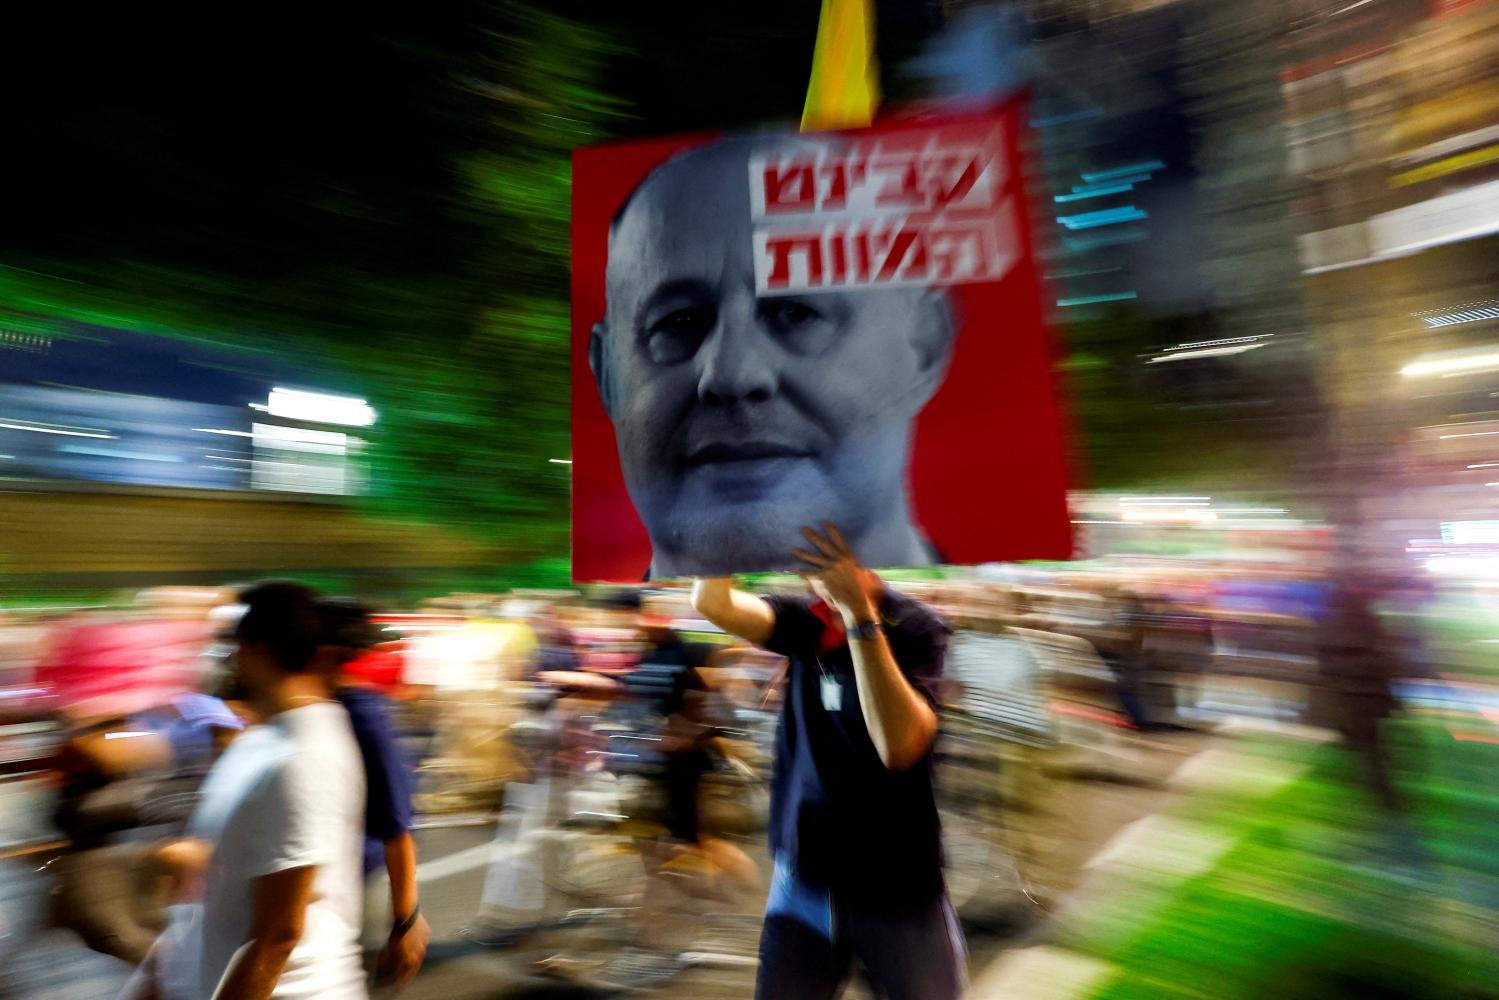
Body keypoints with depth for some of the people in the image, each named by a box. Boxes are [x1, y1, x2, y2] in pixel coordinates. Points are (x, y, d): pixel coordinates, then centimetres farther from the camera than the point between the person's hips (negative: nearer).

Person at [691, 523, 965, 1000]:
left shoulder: (916, 627, -15)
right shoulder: (806, 621, -4)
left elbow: (900, 746, -31)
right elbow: (712, 603, -22)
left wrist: (860, 612, -38)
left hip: (897, 890, -3)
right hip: (803, 879, 3)